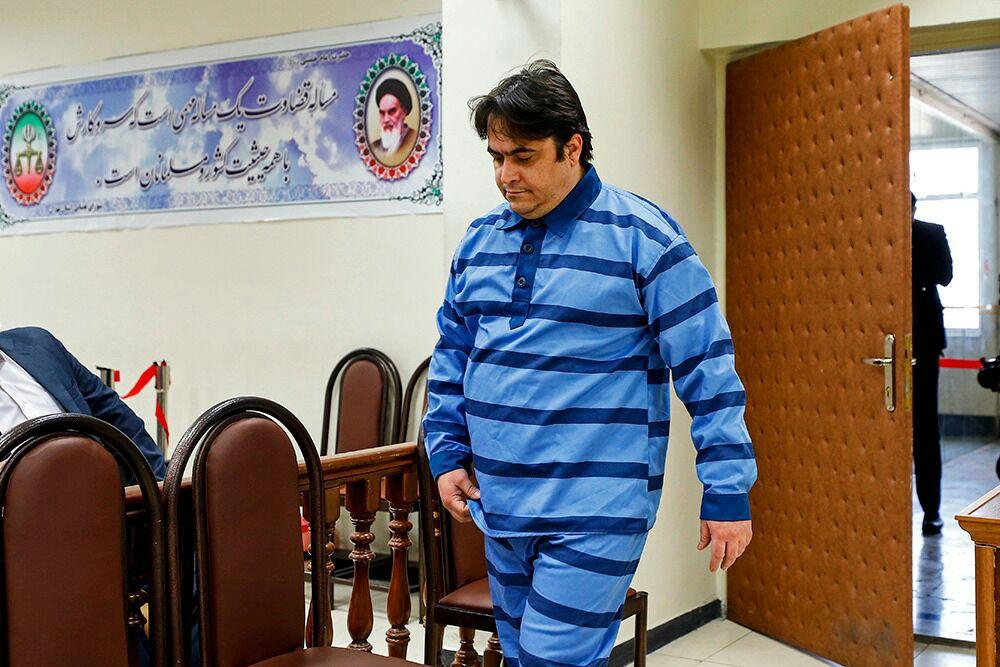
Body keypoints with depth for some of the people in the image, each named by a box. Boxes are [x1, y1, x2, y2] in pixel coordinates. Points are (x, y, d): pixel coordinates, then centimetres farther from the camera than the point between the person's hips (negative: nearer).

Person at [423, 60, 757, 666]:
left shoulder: (643, 238, -9)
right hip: (500, 507, 7)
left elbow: (709, 372, -10)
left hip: (595, 517, -6)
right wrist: (448, 453, 9)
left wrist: (728, 494, -11)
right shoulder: (481, 240, 9)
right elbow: (452, 356, 19)